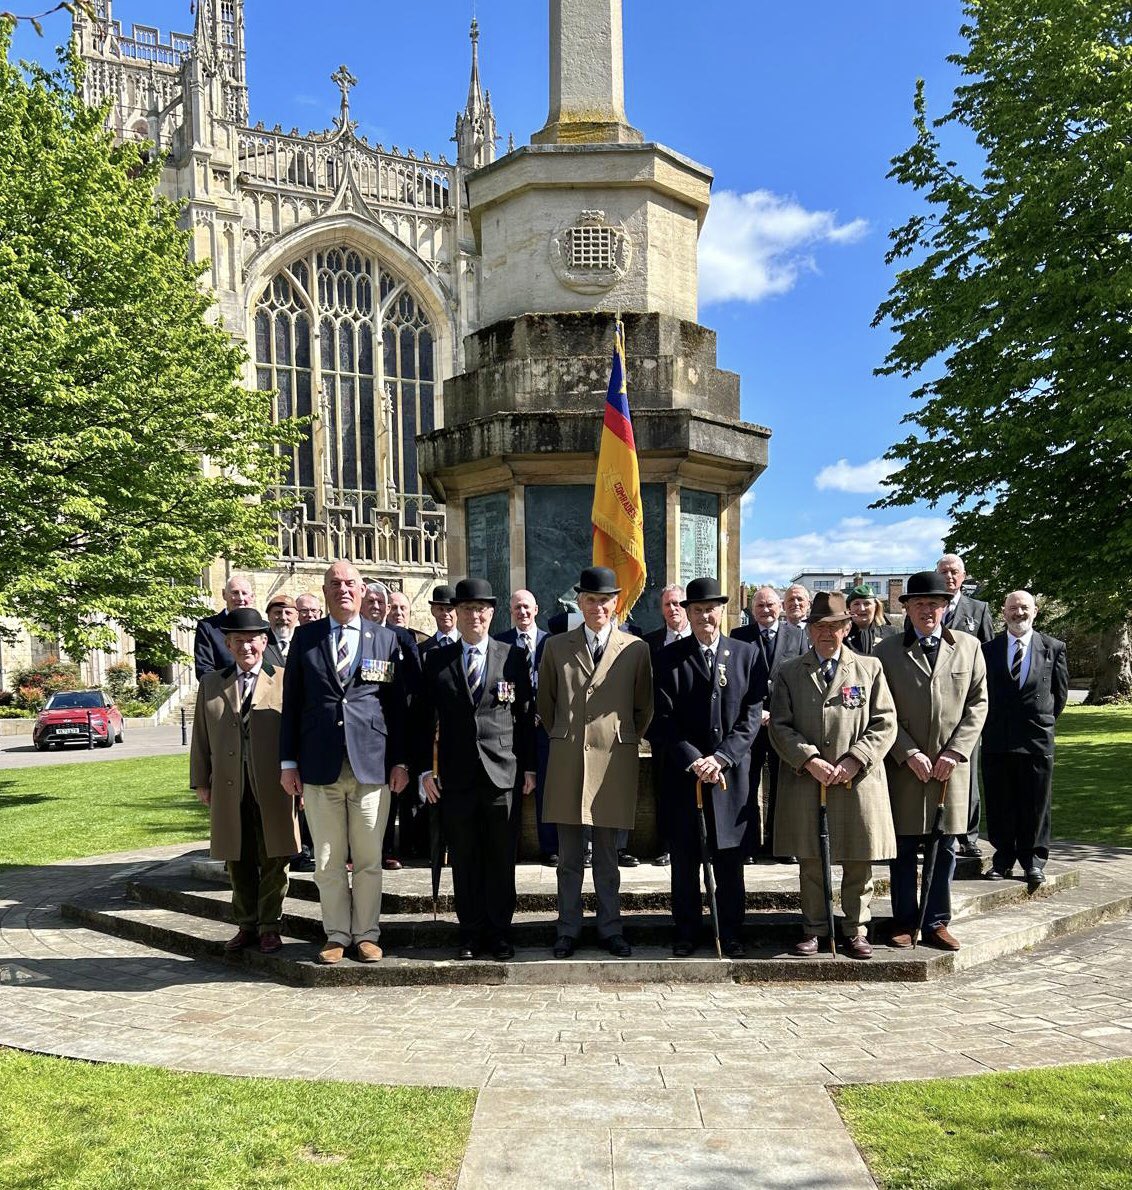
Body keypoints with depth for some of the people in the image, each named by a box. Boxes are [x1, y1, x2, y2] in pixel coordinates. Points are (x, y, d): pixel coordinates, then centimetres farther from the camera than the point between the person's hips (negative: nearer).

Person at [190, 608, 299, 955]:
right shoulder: (211, 684, 11)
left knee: (273, 859, 4)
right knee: (238, 861, 10)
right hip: (229, 789, 3)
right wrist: (201, 781, 8)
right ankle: (246, 925, 23)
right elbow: (201, 737, 12)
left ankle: (269, 925, 16)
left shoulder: (284, 681, 1)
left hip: (273, 787, -3)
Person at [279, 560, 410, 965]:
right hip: (319, 766, 1)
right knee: (328, 862, 8)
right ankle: (336, 935, 22)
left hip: (371, 764, 0)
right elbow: (291, 702, 7)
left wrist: (401, 760, 1)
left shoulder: (386, 639, 6)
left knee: (368, 860, 7)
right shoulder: (305, 637, 7)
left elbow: (399, 704, 6)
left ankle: (366, 934, 20)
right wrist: (288, 761, 3)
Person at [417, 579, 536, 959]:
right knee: (464, 858, 8)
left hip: (502, 771, -1)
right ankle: (470, 932, 20)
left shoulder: (514, 657, 4)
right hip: (456, 774, 1)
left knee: (501, 857, 5)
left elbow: (526, 715, 5)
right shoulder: (437, 660, 7)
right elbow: (424, 718, 7)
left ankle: (499, 933, 17)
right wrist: (425, 768, 1)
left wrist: (529, 767, 2)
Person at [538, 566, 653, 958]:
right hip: (567, 760, 1)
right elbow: (545, 702, 15)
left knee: (608, 854, 8)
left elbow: (644, 708, 10)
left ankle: (610, 928, 20)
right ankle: (568, 929, 17)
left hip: (614, 760, -1)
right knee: (568, 855, 7)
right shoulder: (556, 646, 6)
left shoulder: (635, 649, 3)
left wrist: (625, 741, 10)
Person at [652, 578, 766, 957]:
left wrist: (720, 758, -12)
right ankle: (686, 933, 20)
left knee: (729, 860, 8)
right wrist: (693, 760, -14)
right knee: (684, 859, 8)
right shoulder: (670, 657, 2)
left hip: (731, 772, 0)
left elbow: (752, 716, -1)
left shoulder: (748, 654, 4)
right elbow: (664, 718, -3)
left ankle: (731, 934, 20)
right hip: (682, 772, 0)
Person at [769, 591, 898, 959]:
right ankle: (813, 929, 21)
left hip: (858, 781, 0)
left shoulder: (869, 668, 7)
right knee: (810, 860, 7)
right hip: (805, 781, 0)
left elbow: (884, 723, 2)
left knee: (859, 860, 6)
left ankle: (856, 929, 22)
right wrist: (809, 760, -13)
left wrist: (853, 761, -10)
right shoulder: (789, 673, 8)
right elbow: (780, 726, 2)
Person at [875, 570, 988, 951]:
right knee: (904, 848, 5)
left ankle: (937, 923, 19)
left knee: (944, 848, 8)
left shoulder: (968, 647, 8)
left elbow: (978, 703, 5)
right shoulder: (887, 652, 2)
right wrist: (909, 754, -10)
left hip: (951, 765, 2)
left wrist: (955, 750, -5)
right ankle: (904, 923, 16)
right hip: (904, 766, -1)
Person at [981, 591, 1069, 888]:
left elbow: (1061, 691, 11)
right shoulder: (988, 649, 3)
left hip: (1037, 740, -1)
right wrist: (991, 724, 10)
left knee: (1035, 804, 5)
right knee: (999, 804, 7)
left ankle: (1033, 861, 18)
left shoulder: (1053, 648, 3)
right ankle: (1004, 858, 19)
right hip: (996, 740, 1)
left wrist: (1044, 720, 12)